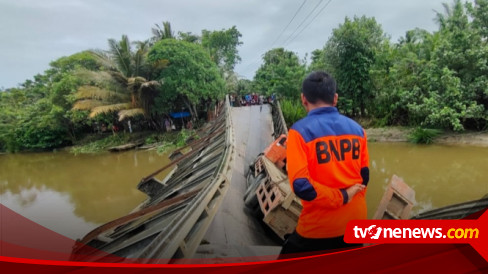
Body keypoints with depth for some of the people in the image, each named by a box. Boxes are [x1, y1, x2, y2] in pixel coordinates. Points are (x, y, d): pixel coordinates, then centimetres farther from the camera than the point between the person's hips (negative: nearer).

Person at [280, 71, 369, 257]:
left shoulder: (300, 131, -15)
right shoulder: (356, 129, 2)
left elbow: (301, 185, -23)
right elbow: (364, 176, 9)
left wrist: (342, 198, -12)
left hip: (320, 225, -5)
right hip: (355, 221, 6)